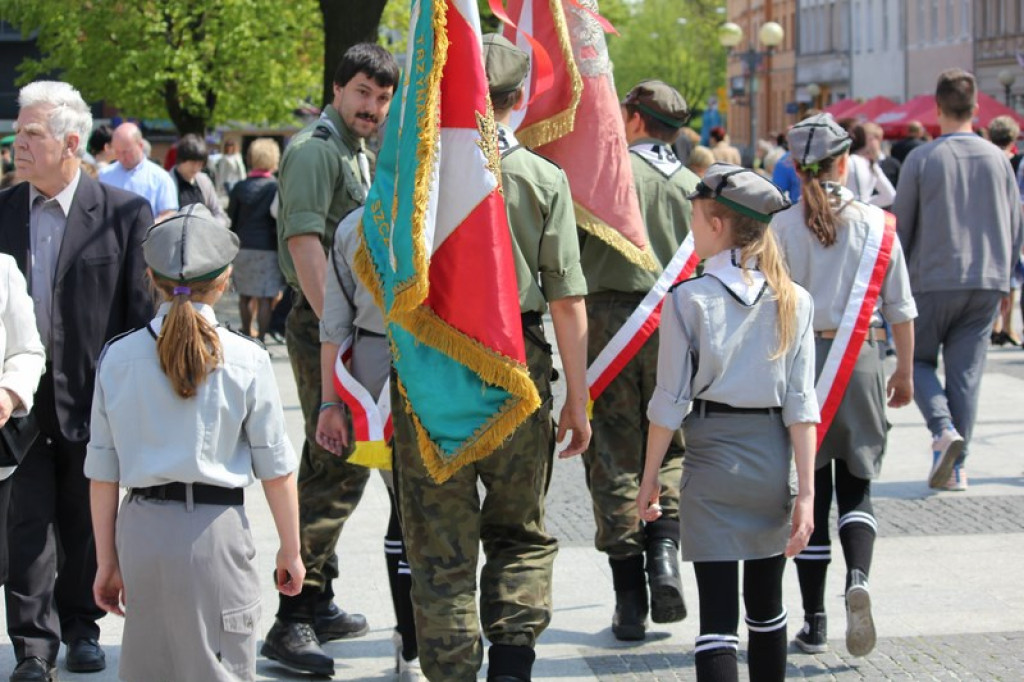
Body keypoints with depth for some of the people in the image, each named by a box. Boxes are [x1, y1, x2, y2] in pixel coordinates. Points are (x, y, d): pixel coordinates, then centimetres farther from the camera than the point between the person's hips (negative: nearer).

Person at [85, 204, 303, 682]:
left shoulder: (118, 358, 2)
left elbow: (103, 474, 5)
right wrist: (290, 551, 11)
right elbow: (276, 470, -1)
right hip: (215, 526, -3)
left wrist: (107, 560, 14)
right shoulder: (245, 360, -5)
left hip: (141, 528, 3)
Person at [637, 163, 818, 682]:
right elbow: (801, 405, -2)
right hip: (772, 460, 3)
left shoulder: (688, 299, -7)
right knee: (766, 602, 18)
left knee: (718, 612, -5)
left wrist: (650, 479, 4)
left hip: (712, 459, -3)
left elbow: (670, 403, -6)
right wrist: (805, 492, -1)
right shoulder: (793, 301, 1)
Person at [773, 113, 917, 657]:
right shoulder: (875, 223, 0)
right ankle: (857, 577, -17)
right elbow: (900, 306, 4)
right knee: (856, 485, 12)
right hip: (862, 358, 1)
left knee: (810, 490, 7)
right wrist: (905, 372, 15)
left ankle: (814, 623, 9)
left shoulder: (782, 226, -4)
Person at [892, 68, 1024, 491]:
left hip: (932, 279, -3)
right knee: (967, 371, 6)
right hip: (987, 282, 3)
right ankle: (956, 466, 5)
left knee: (919, 360, 10)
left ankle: (944, 428, -16)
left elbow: (900, 226, -2)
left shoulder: (921, 159, -6)